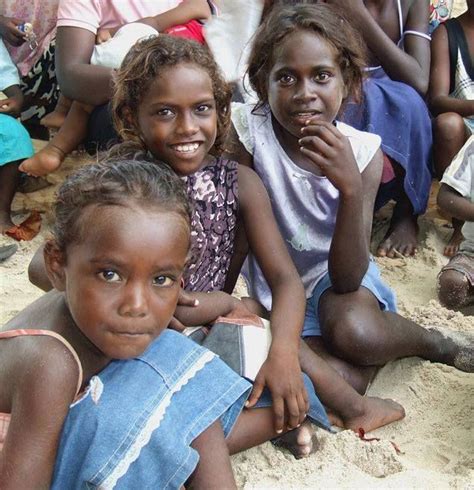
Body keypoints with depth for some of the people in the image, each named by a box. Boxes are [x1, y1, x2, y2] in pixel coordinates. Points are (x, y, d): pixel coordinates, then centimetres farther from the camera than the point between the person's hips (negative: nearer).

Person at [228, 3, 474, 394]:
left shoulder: (362, 151, -16)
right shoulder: (247, 128, -19)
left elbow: (347, 279, -23)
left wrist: (351, 188, -36)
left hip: (340, 274, 0)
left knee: (353, 330, -34)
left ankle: (435, 341, 0)